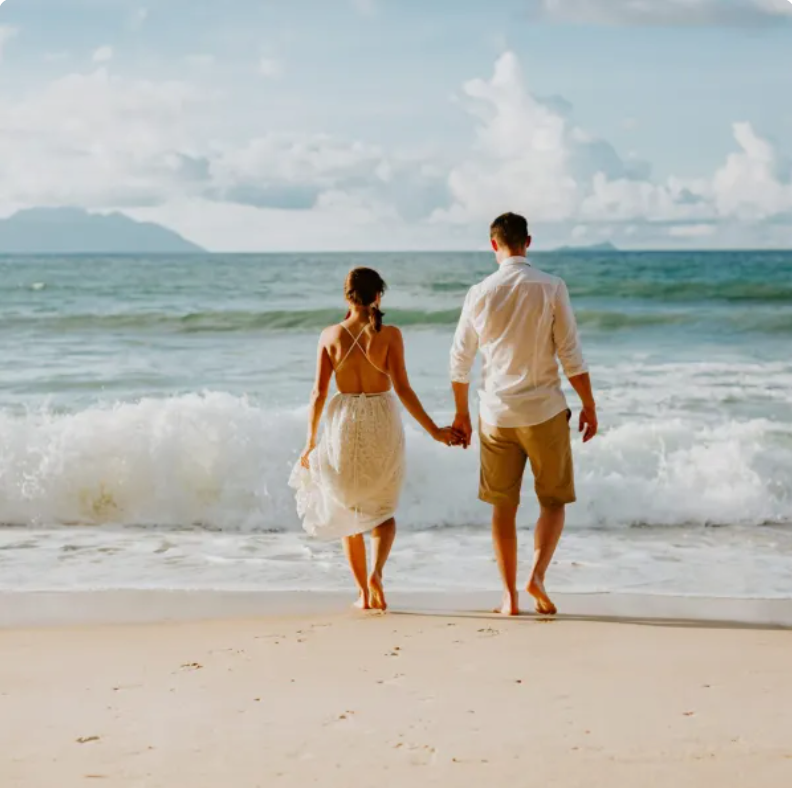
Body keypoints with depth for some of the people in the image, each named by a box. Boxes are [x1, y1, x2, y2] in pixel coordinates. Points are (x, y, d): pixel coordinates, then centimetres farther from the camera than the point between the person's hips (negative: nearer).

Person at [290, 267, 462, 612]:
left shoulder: (330, 335, -3)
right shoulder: (389, 334, -8)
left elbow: (319, 393, -2)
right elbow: (402, 389, -11)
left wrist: (311, 441, 7)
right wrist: (434, 430, -5)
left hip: (343, 423, 1)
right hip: (382, 423, -1)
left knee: (348, 511, 17)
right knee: (382, 510, 15)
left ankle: (364, 593, 16)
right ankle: (376, 571, -11)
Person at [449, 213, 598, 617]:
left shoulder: (480, 294, 0)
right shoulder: (551, 288, -7)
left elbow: (460, 360, 6)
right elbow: (571, 354, -8)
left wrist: (462, 413, 19)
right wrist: (589, 406, 3)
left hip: (497, 415, 2)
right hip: (544, 411, -2)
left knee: (503, 506, 12)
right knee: (553, 501, 11)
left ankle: (510, 595, 12)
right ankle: (537, 575, -10)